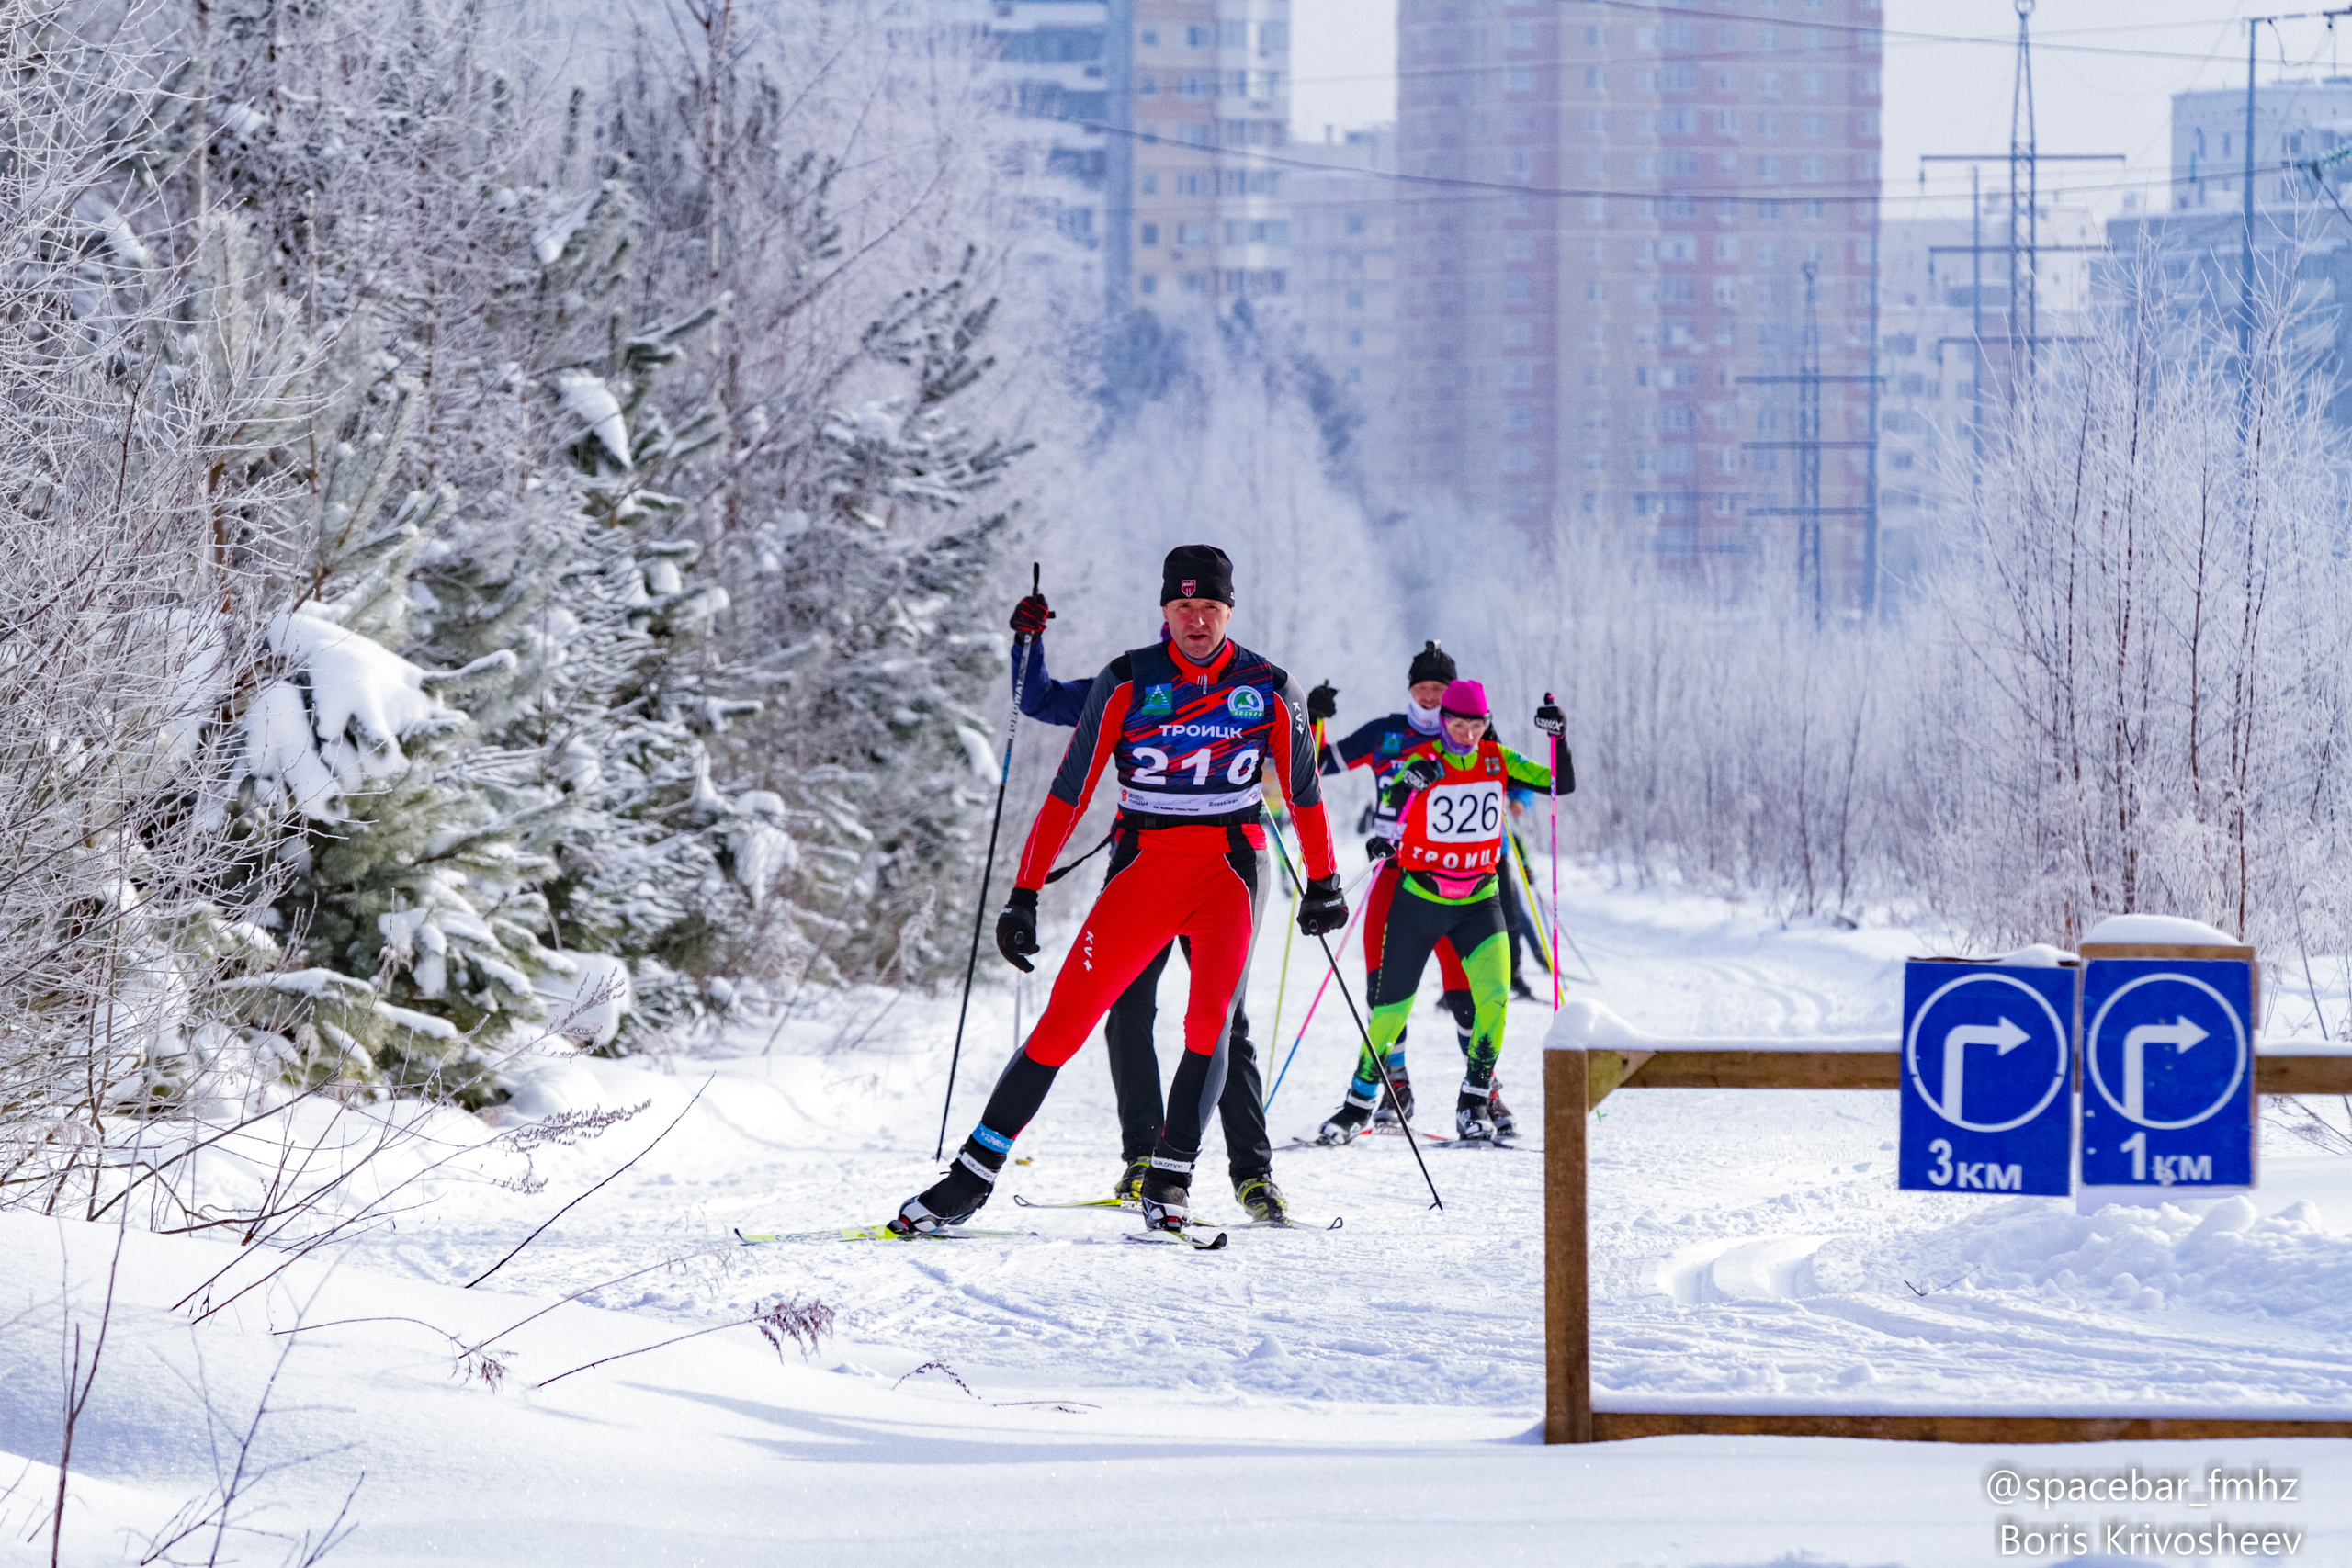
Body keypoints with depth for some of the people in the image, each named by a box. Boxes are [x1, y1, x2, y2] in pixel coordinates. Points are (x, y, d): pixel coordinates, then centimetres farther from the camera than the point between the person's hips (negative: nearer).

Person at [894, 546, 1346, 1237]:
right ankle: (972, 1177, -3)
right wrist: (1024, 896, -6)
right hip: (1143, 868, -1)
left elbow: (1304, 790, 14)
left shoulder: (1269, 689, 1)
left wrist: (1324, 885, 18)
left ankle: (1169, 1181, -13)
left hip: (1229, 873, 1)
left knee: (1210, 1021, -20)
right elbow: (1070, 792, -3)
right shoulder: (1126, 684, -4)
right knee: (1067, 1017, -8)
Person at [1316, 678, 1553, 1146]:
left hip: (1479, 901, 2)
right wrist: (1410, 784, -43)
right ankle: (1359, 1105, 18)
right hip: (1419, 898, -2)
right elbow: (1390, 812, -22)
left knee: (1493, 997, -17)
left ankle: (1473, 1107, -6)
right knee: (1392, 1005, 2)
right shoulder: (1422, 761, -9)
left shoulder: (1497, 760, 1)